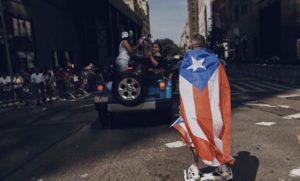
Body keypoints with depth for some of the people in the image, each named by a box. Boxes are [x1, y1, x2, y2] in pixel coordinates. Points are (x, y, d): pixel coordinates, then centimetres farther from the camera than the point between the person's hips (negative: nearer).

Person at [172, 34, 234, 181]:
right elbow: (224, 86, -1)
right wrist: (223, 105, 7)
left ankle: (195, 168, 15)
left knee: (195, 133, 10)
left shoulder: (185, 62, 4)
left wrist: (183, 108, 13)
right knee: (215, 131, 13)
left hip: (192, 105, 0)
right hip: (212, 105, 0)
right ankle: (222, 166, 21)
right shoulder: (214, 60, 2)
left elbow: (182, 90, 5)